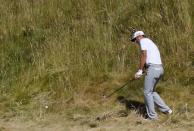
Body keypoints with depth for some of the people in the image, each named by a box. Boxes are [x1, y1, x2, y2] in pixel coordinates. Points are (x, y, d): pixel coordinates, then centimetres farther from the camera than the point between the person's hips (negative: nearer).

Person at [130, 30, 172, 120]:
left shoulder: (143, 40, 0)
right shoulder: (149, 42, 28)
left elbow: (144, 56, -11)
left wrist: (140, 70, -7)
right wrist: (141, 72, 12)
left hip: (153, 69, -9)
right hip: (159, 68, 9)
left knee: (147, 92, 1)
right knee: (151, 91, 21)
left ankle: (152, 116, 5)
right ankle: (166, 109, 19)